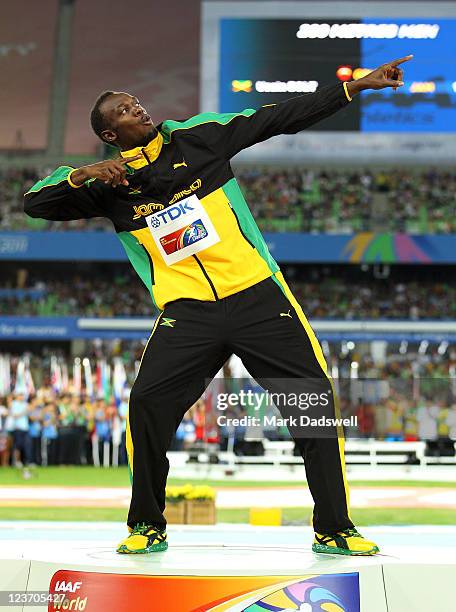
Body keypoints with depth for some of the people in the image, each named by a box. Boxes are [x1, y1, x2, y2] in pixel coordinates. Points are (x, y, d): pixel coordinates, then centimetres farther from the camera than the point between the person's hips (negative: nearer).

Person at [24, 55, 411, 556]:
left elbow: (282, 117, 4)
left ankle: (333, 529, 6)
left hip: (256, 294, 0)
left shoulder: (198, 135, 4)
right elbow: (35, 202, 1)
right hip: (187, 310, 0)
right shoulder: (110, 183, 5)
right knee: (146, 404, -17)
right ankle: (147, 527, 4)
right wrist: (83, 174, -16)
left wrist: (361, 84, 1)